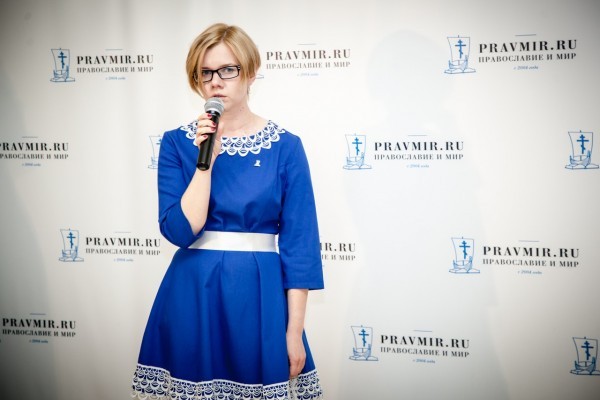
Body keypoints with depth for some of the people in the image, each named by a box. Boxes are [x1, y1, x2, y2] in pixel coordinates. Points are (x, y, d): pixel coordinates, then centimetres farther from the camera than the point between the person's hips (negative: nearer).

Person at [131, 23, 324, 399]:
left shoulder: (285, 146, -3)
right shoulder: (177, 142, 1)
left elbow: (298, 244, -4)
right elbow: (180, 230, -9)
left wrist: (295, 330, -7)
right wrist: (206, 158, -16)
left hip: (260, 295, -1)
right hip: (191, 297, 1)